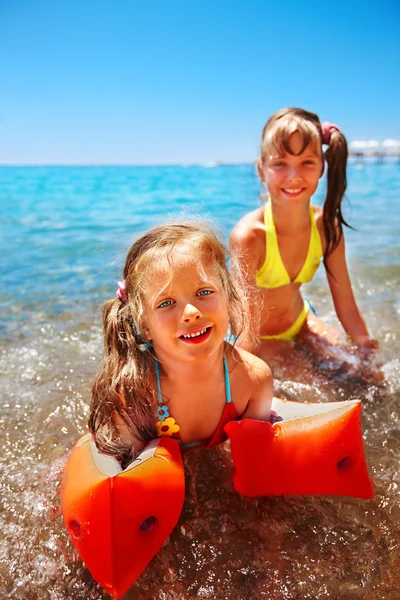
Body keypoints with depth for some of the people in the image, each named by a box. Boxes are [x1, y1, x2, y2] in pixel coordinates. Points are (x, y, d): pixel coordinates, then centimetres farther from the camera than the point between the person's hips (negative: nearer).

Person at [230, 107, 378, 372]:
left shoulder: (327, 227, -17)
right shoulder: (249, 236, -32)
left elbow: (347, 307, -7)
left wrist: (369, 350, -5)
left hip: (300, 321, 5)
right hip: (260, 338, -5)